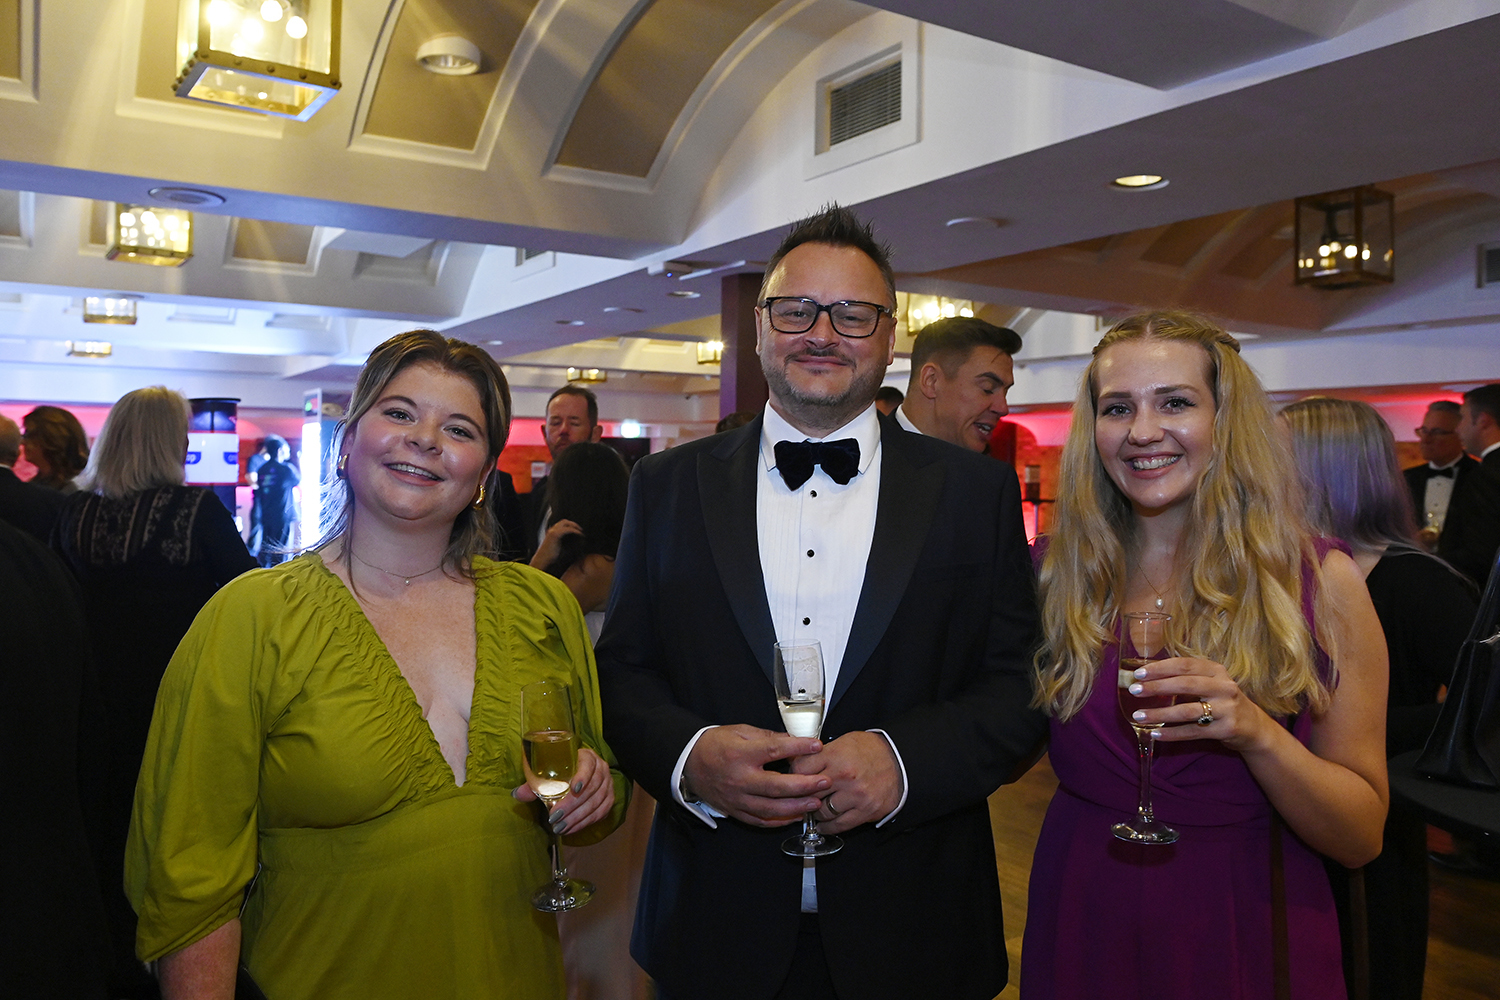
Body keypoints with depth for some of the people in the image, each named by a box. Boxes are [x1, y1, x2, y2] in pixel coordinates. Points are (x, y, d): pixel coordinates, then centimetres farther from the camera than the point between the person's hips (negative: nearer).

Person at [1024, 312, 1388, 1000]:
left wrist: (1256, 732, -25)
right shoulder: (1055, 574, -6)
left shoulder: (1321, 582, -11)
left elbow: (1362, 837, -8)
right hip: (1084, 923, 2)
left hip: (1244, 937, -1)